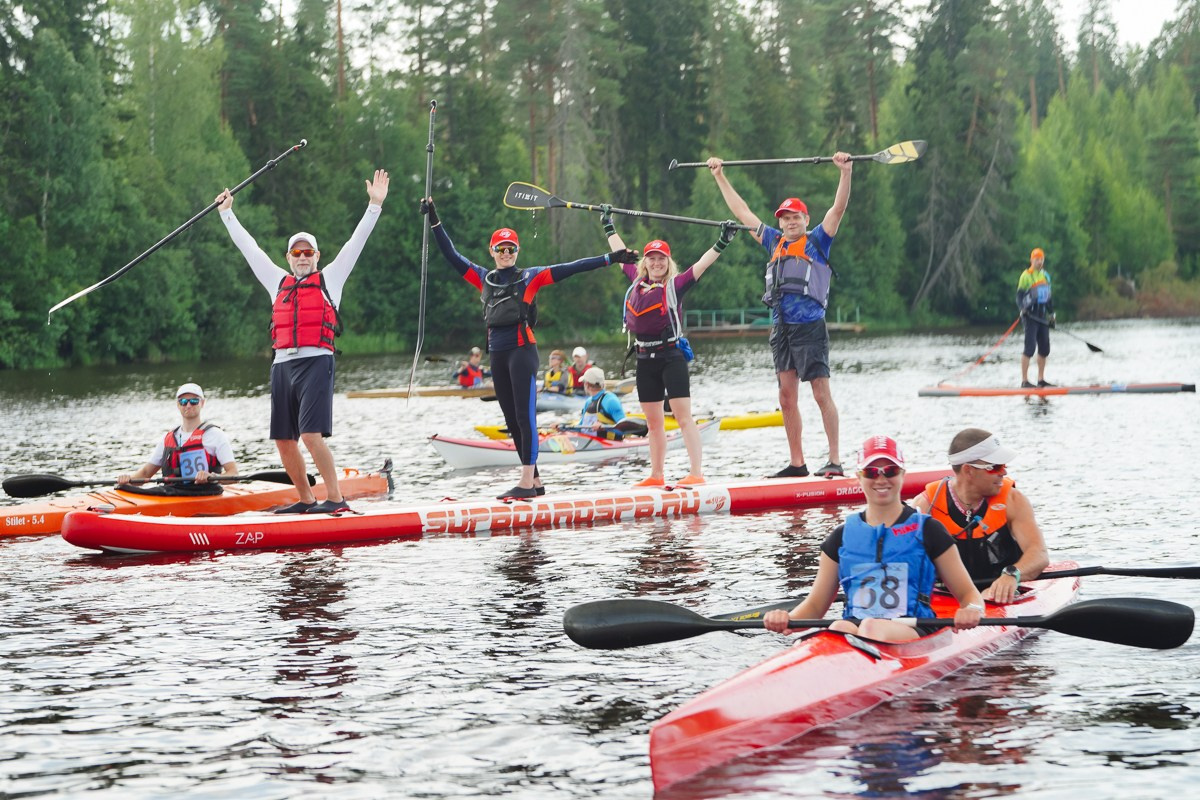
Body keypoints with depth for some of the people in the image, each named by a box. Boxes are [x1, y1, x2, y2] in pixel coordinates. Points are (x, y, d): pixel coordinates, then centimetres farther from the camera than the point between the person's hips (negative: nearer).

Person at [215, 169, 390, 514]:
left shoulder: (329, 279, 10)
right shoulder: (278, 282, 20)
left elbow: (355, 243, 5)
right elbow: (248, 247, 26)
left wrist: (374, 205, -1)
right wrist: (226, 212, 30)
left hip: (315, 362, -5)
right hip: (282, 365, 5)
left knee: (311, 435, -18)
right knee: (284, 440, 4)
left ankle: (335, 498, -14)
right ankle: (307, 500, 17)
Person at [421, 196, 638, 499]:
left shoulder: (530, 277, 1)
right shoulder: (484, 278, 14)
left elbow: (569, 268, -4)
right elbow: (451, 255, 14)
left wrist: (608, 259, -11)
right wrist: (434, 221, 10)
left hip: (522, 350, -6)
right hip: (497, 354, 6)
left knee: (525, 416, -12)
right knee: (512, 421, 8)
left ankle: (527, 482, -17)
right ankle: (535, 481, 14)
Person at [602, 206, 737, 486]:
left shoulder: (675, 285, -3)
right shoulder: (636, 282, 11)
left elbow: (701, 265, -11)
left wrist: (721, 243, -23)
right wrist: (609, 225, 34)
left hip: (670, 355, -6)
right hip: (645, 359, 6)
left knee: (684, 418, -11)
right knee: (653, 422, 12)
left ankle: (696, 473, -16)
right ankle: (656, 476, 19)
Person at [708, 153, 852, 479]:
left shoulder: (817, 241, 3)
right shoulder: (775, 242, 16)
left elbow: (838, 208, -9)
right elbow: (742, 212, 24)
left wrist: (845, 172, -21)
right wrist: (719, 176, 28)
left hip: (810, 328, -6)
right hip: (780, 329, 6)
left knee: (822, 394, -8)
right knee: (787, 399, 6)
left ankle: (834, 460, -7)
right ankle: (797, 463, 11)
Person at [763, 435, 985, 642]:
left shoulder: (926, 530, 12)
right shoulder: (843, 535, 18)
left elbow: (968, 593, 13)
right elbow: (815, 605, 20)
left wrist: (972, 610, -12)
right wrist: (788, 619, -4)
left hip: (912, 631, -2)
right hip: (853, 625, 2)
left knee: (873, 628, -38)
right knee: (836, 630, -36)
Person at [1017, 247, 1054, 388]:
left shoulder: (1045, 275, 16)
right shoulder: (1026, 276, -6)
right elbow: (1019, 296, -8)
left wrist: (1051, 314, 22)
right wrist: (1023, 309, -25)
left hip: (1043, 317, 7)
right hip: (1031, 317, -7)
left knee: (1044, 349, 8)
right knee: (1030, 348, -13)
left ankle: (1041, 380, 18)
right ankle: (1024, 381, -12)